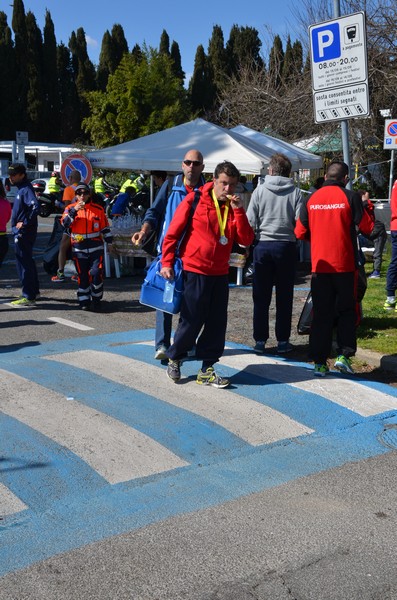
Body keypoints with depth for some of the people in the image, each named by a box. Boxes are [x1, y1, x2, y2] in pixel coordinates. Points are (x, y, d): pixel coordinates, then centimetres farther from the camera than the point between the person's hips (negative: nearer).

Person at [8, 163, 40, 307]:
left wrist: (25, 223, -24)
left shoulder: (26, 189, -17)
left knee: (24, 263, -6)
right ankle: (34, 291, 31)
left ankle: (29, 297, -3)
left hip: (24, 232, -10)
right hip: (21, 232, 10)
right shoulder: (22, 188, 14)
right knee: (27, 261, 19)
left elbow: (35, 207, -30)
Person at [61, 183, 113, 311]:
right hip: (79, 249, 0)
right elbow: (65, 223, -12)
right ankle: (84, 300, 14)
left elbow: (105, 228, 12)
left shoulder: (98, 209, 5)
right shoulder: (70, 208, 5)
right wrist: (74, 210, -20)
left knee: (96, 273, -10)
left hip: (96, 247, 0)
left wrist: (109, 243, 12)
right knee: (83, 276, 4)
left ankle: (96, 299, 6)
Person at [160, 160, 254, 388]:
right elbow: (172, 233, -4)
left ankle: (207, 370, 16)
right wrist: (167, 263, -7)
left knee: (217, 323, 5)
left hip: (220, 273, 5)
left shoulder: (234, 207, 7)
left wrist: (238, 210, -12)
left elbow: (246, 240, -4)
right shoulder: (194, 200, -7)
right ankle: (174, 359, 25)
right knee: (192, 321, 1)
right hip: (195, 271, -5)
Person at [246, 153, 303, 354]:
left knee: (261, 296, 7)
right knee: (284, 297, 8)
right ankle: (283, 341, 11)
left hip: (263, 245, 0)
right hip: (287, 246, 0)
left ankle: (260, 340, 9)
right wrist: (292, 234, 13)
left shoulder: (260, 190, -2)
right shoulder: (295, 192, -3)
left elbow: (250, 222, -5)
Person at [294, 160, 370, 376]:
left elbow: (300, 232, 5)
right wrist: (366, 205, 14)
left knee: (321, 314, 8)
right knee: (347, 310, 12)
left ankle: (319, 362, 9)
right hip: (345, 264, -2)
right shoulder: (351, 197, -7)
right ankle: (344, 354, 2)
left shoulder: (310, 199, 3)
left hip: (320, 265, 3)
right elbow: (367, 227, -2)